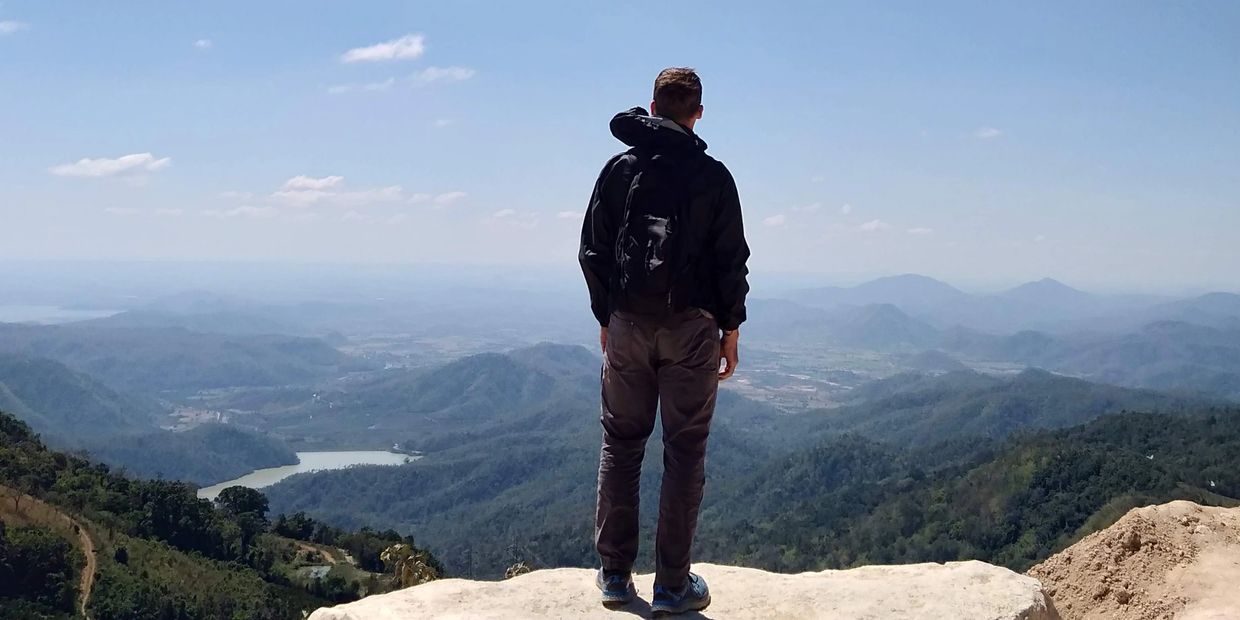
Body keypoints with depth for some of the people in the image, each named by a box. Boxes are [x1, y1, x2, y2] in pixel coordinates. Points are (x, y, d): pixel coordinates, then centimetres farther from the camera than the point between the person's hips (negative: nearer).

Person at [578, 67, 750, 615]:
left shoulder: (619, 169, 7)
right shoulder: (712, 176, 1)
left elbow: (593, 251, 7)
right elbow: (731, 259, -1)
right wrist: (730, 330, 5)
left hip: (627, 324, 2)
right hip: (691, 326, -2)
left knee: (620, 446, 11)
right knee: (684, 451, 3)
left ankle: (615, 574, 15)